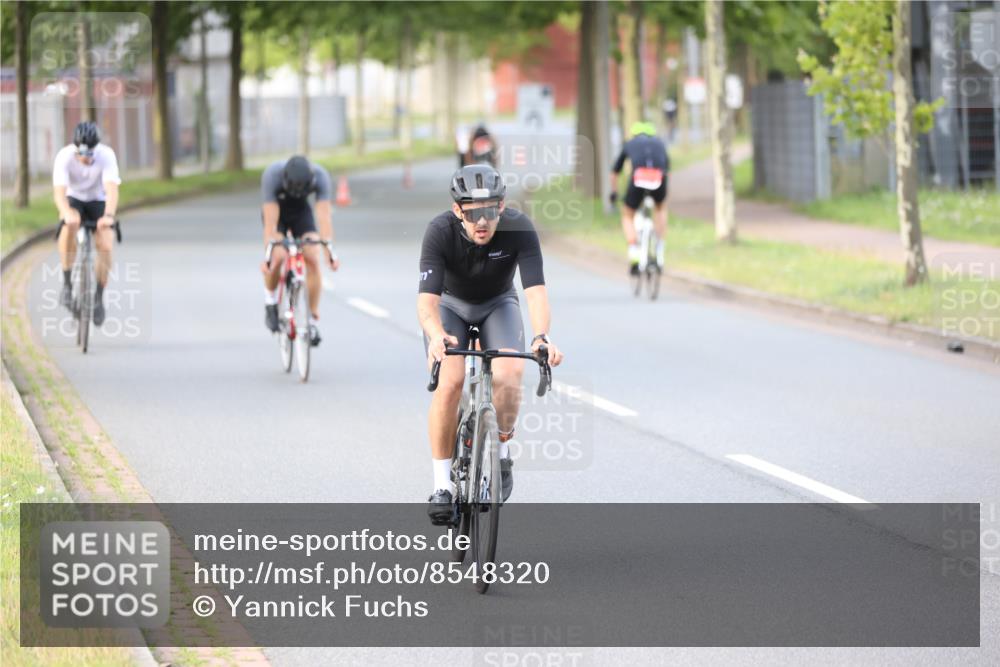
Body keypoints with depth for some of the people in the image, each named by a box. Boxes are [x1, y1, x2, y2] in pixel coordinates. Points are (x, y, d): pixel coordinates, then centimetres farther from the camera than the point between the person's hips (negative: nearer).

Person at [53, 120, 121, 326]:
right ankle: (67, 284, -23)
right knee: (69, 225, -35)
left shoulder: (106, 155, -27)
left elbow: (112, 189, -37)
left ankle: (99, 296, 0)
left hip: (99, 202, 1)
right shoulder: (65, 156, -27)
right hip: (74, 200, -1)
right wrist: (67, 213, -57)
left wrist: (109, 215, -56)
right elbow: (59, 192, -36)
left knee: (105, 246, -21)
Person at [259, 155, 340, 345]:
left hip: (301, 211, 2)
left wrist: (329, 249, -45)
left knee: (313, 260, -18)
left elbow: (324, 215, -35)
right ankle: (270, 302, 0)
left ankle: (313, 320, -9)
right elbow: (270, 221, -38)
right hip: (276, 210, -2)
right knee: (278, 256, -27)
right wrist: (268, 256, -45)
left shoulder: (320, 176, -32)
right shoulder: (272, 175, -36)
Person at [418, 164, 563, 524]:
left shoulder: (519, 228, -30)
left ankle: (501, 450, 3)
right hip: (450, 305, -1)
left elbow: (536, 291, -37)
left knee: (509, 375, -26)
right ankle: (442, 484, -11)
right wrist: (437, 336, -61)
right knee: (449, 382, -25)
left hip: (498, 304, 1)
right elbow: (427, 298, -40)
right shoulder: (440, 232, -32)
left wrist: (541, 336, -56)